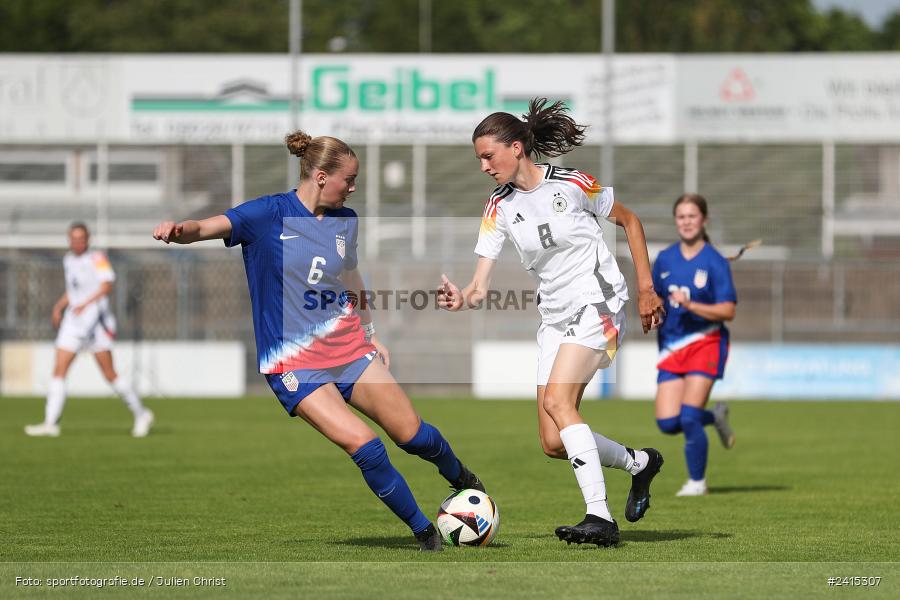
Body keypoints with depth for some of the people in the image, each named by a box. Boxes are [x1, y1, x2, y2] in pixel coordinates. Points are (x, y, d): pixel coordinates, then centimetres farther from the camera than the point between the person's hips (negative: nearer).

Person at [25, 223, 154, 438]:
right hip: (73, 322, 7)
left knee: (109, 374, -4)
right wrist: (58, 306, 11)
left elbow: (107, 285, -20)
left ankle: (141, 414, 11)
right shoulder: (69, 260, 14)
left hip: (95, 319, -6)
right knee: (59, 370, -5)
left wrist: (86, 303, -33)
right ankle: (50, 423, -7)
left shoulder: (97, 258, -7)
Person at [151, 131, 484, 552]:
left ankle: (461, 477, 39)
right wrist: (179, 230, -44)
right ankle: (425, 532, -2)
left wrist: (371, 336, 23)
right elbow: (208, 228, -23)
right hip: (295, 364, -5)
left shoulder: (345, 220, 6)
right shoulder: (269, 214, -11)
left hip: (349, 350, 5)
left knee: (414, 435, 5)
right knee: (362, 445, -20)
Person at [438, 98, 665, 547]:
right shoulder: (499, 208, 2)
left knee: (557, 401, -26)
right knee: (553, 443, -3)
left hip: (598, 304, -6)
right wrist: (462, 298, -27)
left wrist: (646, 289, 1)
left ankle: (600, 517, -27)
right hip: (555, 317, 6)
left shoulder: (572, 184, -10)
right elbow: (481, 286, -4)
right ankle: (639, 463, 21)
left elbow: (629, 221, 5)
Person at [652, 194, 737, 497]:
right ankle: (716, 417, 26)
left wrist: (690, 305, -24)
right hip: (671, 346, 5)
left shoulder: (715, 262, -7)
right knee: (667, 423, -5)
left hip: (705, 343, -5)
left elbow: (727, 311, -12)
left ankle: (697, 481, 6)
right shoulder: (665, 259, 7)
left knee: (688, 417, -15)